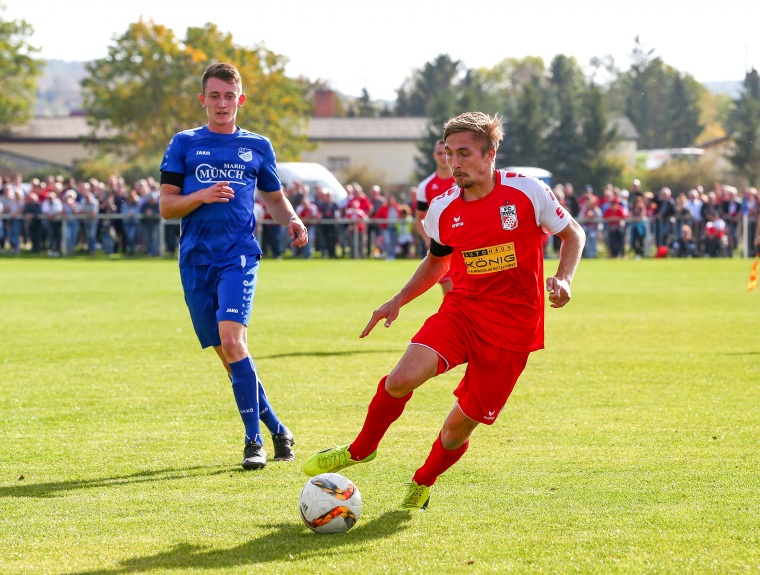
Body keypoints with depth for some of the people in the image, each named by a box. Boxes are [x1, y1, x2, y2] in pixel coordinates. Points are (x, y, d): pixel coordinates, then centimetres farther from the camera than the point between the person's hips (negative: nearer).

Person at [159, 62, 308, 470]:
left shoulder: (257, 146, 12)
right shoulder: (184, 144, 11)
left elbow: (275, 198, 24)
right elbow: (166, 206, 7)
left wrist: (292, 221, 2)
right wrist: (202, 196, -11)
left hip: (239, 256, -2)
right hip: (196, 260, 2)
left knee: (231, 340, -21)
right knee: (226, 352, 3)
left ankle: (254, 440, -16)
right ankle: (277, 430, 19)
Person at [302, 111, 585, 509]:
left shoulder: (527, 192, -9)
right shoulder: (443, 210, 2)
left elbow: (573, 234, 5)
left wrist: (562, 278, -12)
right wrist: (399, 300, 11)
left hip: (512, 326, -2)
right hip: (460, 310, 2)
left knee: (461, 424, 0)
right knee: (401, 379, -23)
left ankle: (422, 484, 32)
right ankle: (360, 449, 5)